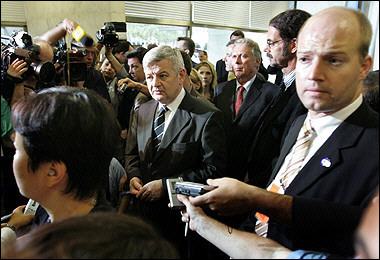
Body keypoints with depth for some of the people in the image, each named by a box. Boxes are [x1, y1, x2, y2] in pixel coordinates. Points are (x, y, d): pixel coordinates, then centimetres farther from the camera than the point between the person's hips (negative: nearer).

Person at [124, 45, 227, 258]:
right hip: (143, 212, 5)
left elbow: (214, 170, -19)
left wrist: (165, 185, -21)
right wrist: (134, 176, -6)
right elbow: (132, 152, 16)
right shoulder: (143, 111, 6)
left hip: (180, 218, -5)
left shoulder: (207, 117, -16)